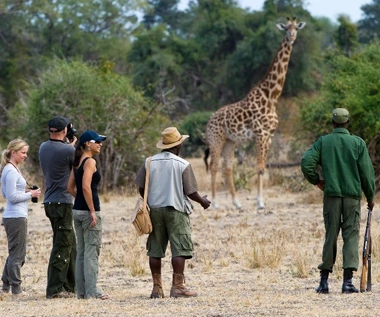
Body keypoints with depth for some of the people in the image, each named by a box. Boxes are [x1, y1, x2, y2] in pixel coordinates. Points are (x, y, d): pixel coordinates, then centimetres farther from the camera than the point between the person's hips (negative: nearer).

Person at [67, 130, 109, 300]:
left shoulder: (78, 162, 13)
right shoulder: (90, 162, -13)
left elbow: (70, 188, 15)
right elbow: (86, 187, -23)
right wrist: (92, 211, -20)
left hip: (77, 210, 9)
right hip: (88, 211, -9)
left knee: (81, 252, 12)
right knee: (92, 251, -4)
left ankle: (81, 291, 14)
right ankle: (92, 291, -3)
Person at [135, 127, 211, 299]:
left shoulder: (150, 162, 3)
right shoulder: (182, 165, -8)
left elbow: (141, 188, 6)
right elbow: (190, 192, -7)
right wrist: (202, 201, 12)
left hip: (155, 209, 4)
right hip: (176, 210, -4)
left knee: (155, 249, 8)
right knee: (180, 249, -2)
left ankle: (157, 287, 9)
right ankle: (177, 286, -8)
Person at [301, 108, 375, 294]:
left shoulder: (323, 142, 2)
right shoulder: (358, 143, 0)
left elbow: (306, 163, -8)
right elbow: (367, 172, -1)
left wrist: (316, 180, 10)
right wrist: (370, 197, 10)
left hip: (331, 195, 1)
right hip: (353, 196, -1)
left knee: (330, 235, 8)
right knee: (351, 235, 2)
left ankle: (324, 281, 8)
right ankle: (348, 281, -7)